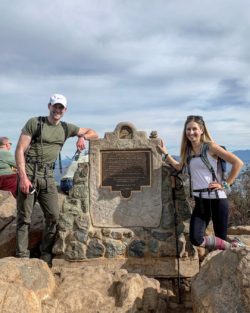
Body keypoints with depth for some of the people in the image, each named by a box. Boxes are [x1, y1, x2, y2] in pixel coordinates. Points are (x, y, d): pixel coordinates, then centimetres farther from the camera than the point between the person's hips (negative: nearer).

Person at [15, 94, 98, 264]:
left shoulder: (66, 128, 12)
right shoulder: (34, 122, 0)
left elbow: (94, 133, 19)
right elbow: (20, 150, -5)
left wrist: (82, 136, -5)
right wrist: (23, 177, -16)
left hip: (48, 175, 4)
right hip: (29, 173, -4)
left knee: (53, 216, 2)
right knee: (24, 218, 0)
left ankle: (46, 255, 17)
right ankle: (22, 256, 12)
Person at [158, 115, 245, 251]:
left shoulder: (210, 147, -8)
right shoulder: (187, 150, 9)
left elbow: (238, 163, -9)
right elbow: (179, 167, 20)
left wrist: (225, 185, -9)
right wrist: (165, 153, 16)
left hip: (216, 198, -5)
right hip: (199, 200, 5)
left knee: (221, 238, 0)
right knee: (195, 239, -7)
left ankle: (233, 246, 36)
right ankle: (232, 245, 16)